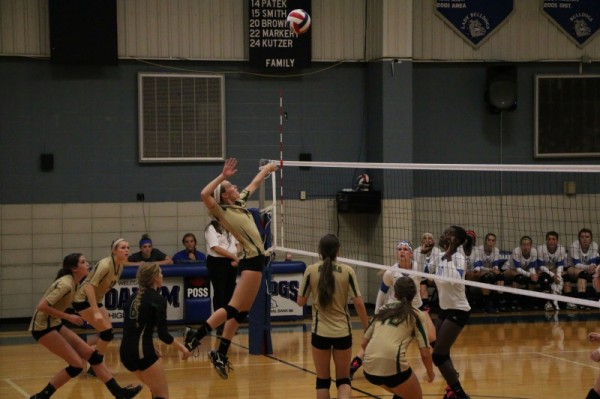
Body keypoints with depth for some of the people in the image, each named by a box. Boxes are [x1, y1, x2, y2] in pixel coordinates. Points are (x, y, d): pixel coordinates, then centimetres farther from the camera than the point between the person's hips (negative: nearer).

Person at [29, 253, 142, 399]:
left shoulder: (72, 282, 6)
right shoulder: (65, 284, -22)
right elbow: (42, 306, -28)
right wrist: (68, 317, -23)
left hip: (54, 325, 9)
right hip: (43, 327, -9)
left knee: (92, 354, 2)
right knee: (77, 364, -12)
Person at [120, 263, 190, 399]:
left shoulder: (134, 297, 16)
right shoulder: (158, 299, -7)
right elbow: (163, 334, -11)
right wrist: (181, 347, 3)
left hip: (126, 351, 8)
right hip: (142, 352, -8)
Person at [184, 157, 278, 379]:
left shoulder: (240, 203, 14)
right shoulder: (222, 212, -8)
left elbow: (254, 184, 30)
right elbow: (204, 194, -26)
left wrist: (266, 169, 41)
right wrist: (223, 176, -23)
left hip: (256, 260, 8)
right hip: (252, 260, -8)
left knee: (240, 312, 8)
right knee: (234, 308, -13)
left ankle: (221, 354, 10)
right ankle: (196, 334, -10)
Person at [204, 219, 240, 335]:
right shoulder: (211, 229, -6)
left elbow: (237, 244, 17)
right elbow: (215, 248, -15)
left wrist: (236, 258, -3)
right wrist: (234, 256, -17)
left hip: (231, 263, 6)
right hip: (217, 263, -6)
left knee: (230, 293, 6)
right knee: (219, 294, -4)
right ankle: (220, 327, 0)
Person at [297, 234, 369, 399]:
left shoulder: (311, 270, -6)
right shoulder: (347, 271, -6)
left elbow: (300, 302, 0)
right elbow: (358, 303, -8)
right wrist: (367, 329, 2)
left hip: (320, 332, 0)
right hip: (343, 332, 0)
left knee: (323, 380, 12)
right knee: (343, 379, 12)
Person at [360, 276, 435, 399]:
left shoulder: (383, 310, 20)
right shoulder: (417, 315, 8)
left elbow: (364, 343, 22)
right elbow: (425, 353, 2)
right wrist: (430, 372, 20)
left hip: (369, 368, 5)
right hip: (392, 366, -5)